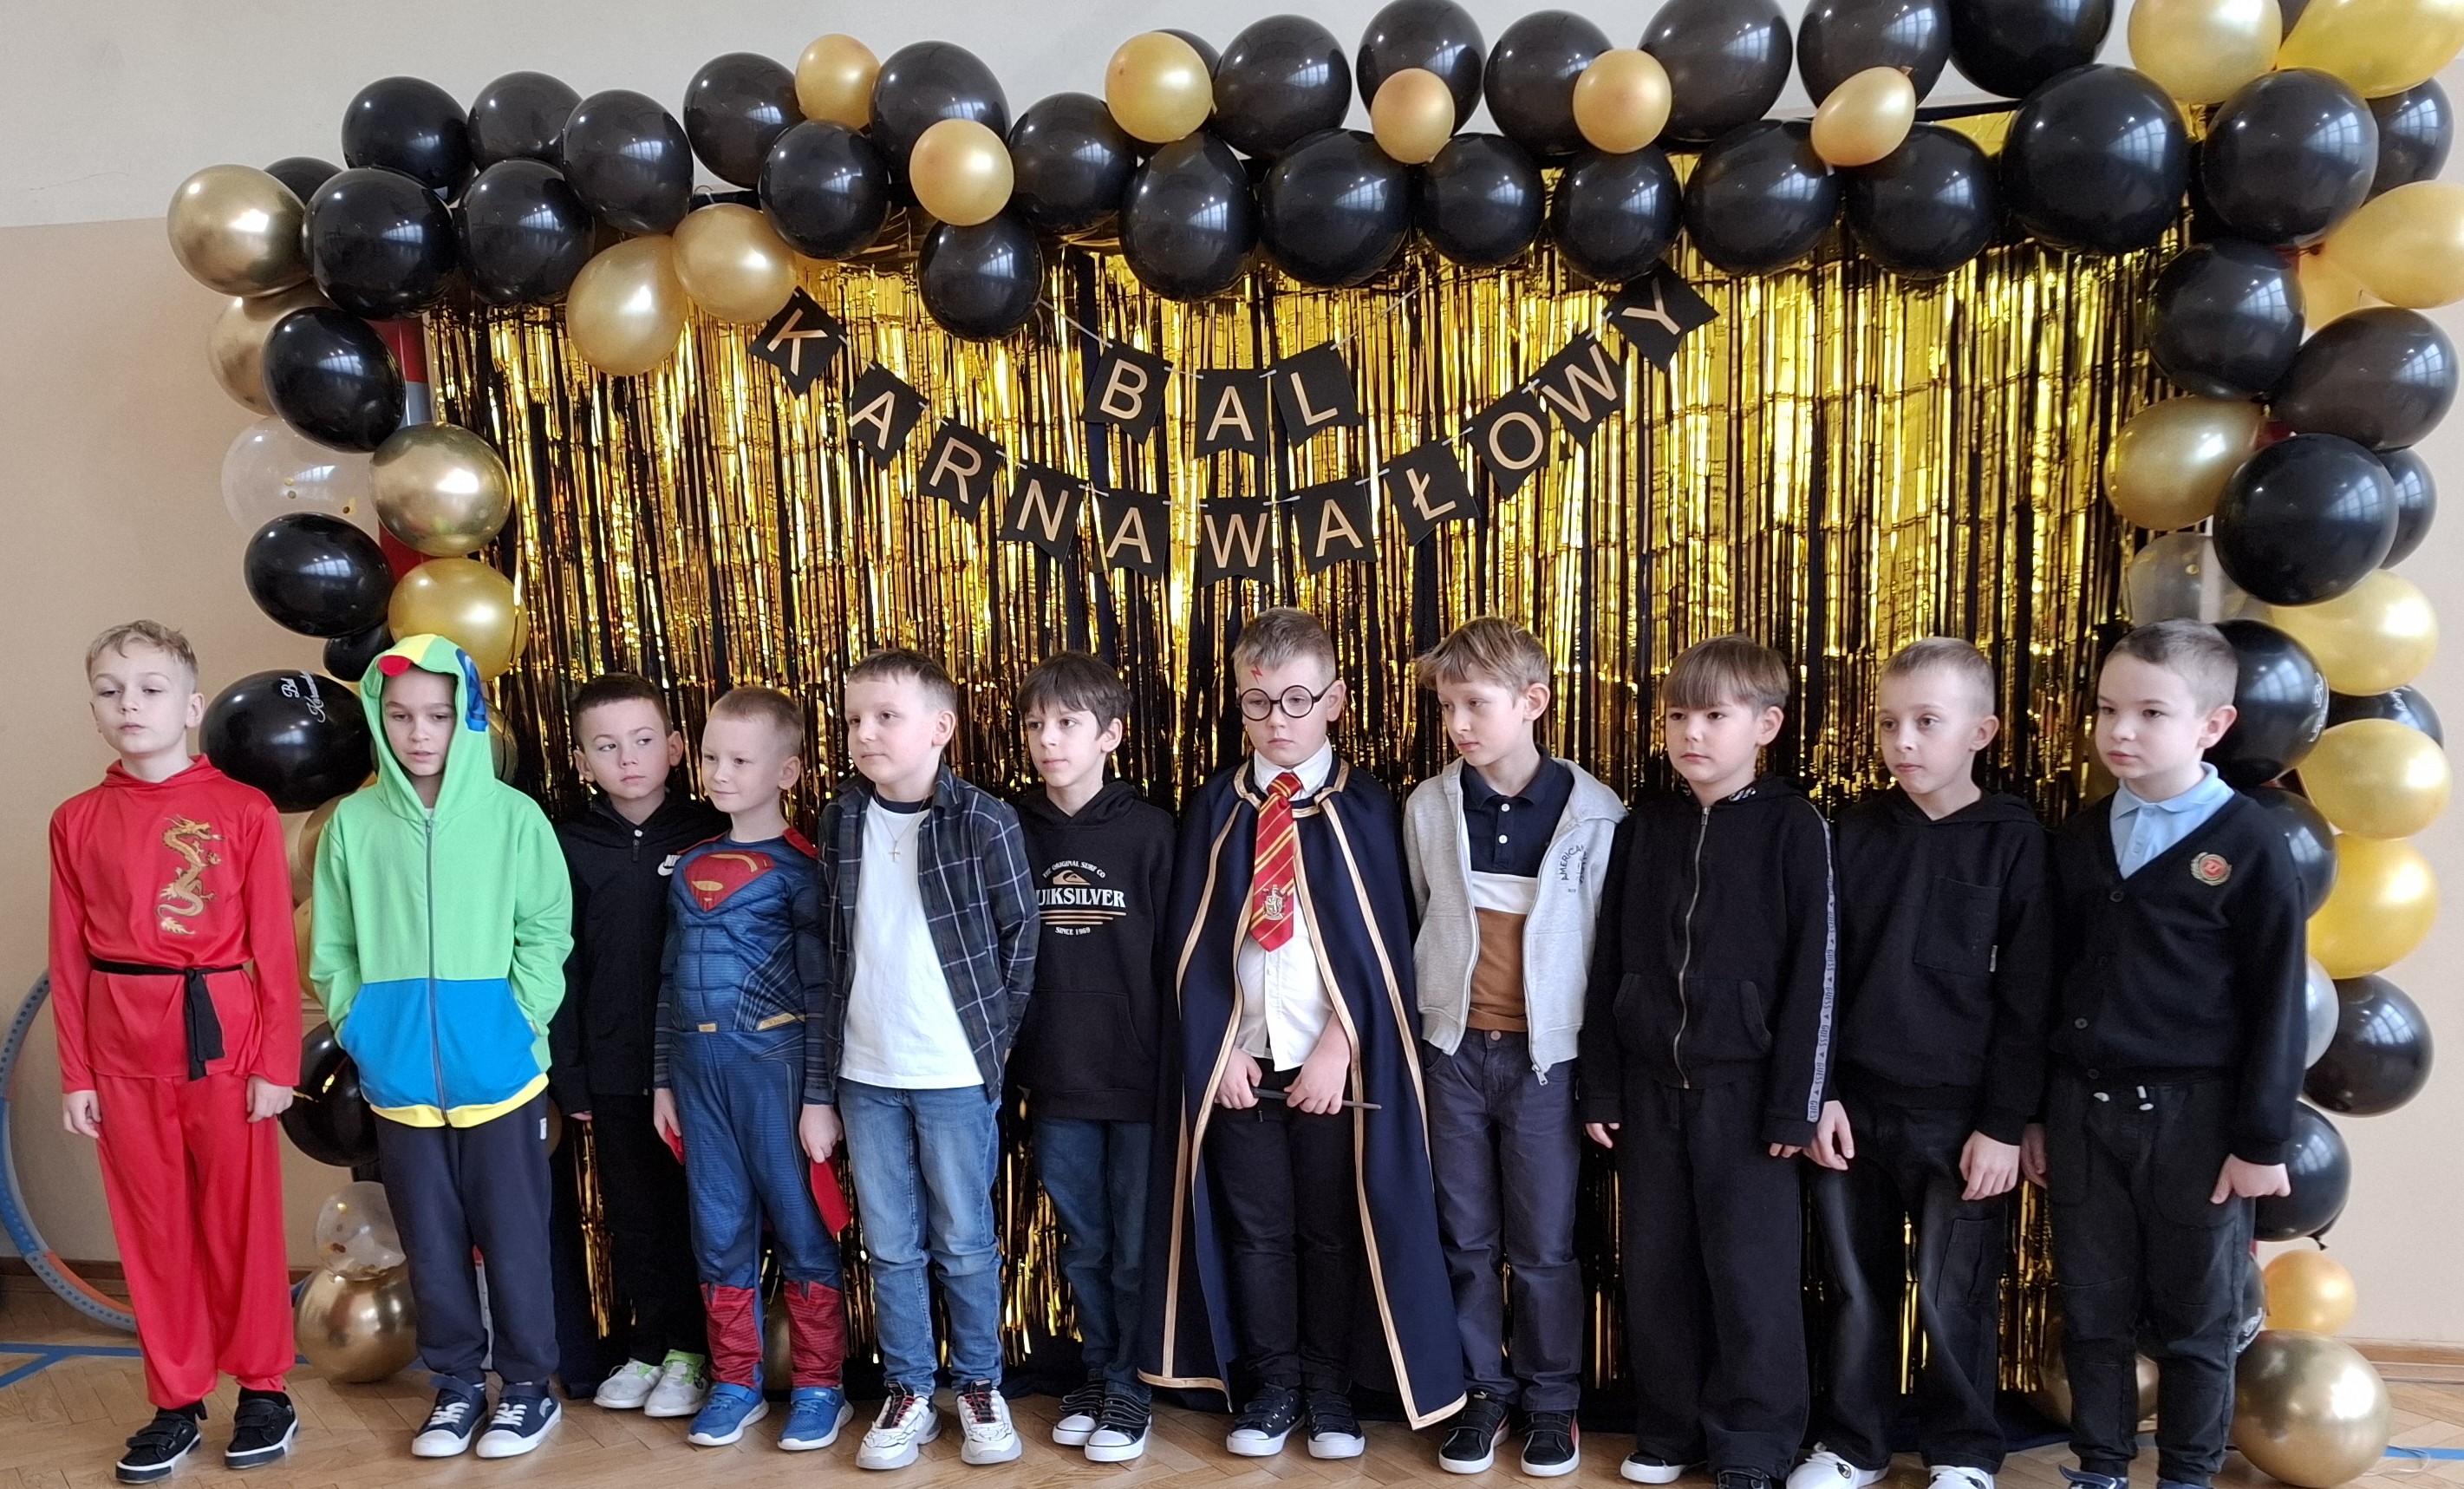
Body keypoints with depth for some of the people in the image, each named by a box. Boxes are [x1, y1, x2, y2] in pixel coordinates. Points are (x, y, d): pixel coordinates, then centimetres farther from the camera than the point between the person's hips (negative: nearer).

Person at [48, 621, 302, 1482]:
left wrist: (277, 1062, -7)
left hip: (222, 1038, -3)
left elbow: (274, 947, -5)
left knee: (242, 1219, 6)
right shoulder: (77, 821, 4)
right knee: (152, 1226, 11)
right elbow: (69, 959, 6)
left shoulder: (243, 811, -5)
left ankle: (263, 1390, 22)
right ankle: (175, 1403, 24)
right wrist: (75, 1075, 4)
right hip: (123, 1051, 3)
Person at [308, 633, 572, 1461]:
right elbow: (333, 948, 7)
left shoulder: (512, 816, -5)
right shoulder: (355, 821, 1)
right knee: (430, 1241, 13)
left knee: (513, 1236, 7)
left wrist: (520, 1017, -12)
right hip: (398, 1076, 2)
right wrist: (356, 1023, -4)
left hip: (499, 1071, -2)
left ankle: (528, 1384, 23)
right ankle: (457, 1382, 30)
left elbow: (547, 932, -3)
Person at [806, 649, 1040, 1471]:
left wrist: (993, 1040, -2)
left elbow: (1022, 940, -3)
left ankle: (980, 1386, 29)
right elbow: (826, 954, 4)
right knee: (891, 1248, 13)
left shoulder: (986, 823, -11)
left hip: (956, 1075, -3)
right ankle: (909, 1391, 30)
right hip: (865, 1075, 3)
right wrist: (818, 1086, 4)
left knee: (965, 1245, 10)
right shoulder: (839, 822, 2)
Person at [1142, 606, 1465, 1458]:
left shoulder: (1365, 807, -3)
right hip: (1237, 1058, 2)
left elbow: (1384, 945, -5)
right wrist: (1216, 1047, -5)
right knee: (1254, 1229, 11)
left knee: (1334, 1231, 10)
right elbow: (1190, 940, 3)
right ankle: (1270, 1388, 28)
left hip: (1336, 1061, -2)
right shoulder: (1217, 806, 3)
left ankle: (1329, 1392, 28)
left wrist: (1340, 1049, -11)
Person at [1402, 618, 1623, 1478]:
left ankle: (1551, 1402, 26)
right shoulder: (1428, 808, -2)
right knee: (1465, 1238, 12)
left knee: (1543, 1245, 8)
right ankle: (1482, 1392, 28)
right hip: (1453, 1049, 2)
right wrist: (1428, 1025, 11)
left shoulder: (1597, 815, -8)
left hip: (1545, 1055, -2)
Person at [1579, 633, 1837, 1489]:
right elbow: (1608, 967, 7)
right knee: (1655, 1268, 12)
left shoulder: (1794, 828, -6)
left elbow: (1812, 972, -8)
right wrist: (1600, 1089, 5)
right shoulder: (1643, 829, 6)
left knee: (1749, 1272, 5)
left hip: (1745, 1085, -4)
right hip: (1650, 1084, 4)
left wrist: (1795, 1102, -10)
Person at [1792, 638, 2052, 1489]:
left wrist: (2004, 1122, -7)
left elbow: (2025, 997, -6)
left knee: (1954, 1299, 8)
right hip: (1855, 1104, 3)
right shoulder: (1854, 832, 1)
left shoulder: (2014, 839, -6)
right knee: (1856, 1288, 14)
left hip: (1960, 1115, -3)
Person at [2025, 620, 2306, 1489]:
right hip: (2083, 1108, 4)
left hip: (2194, 1114, -4)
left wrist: (2262, 1139, -8)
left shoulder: (2248, 845, -8)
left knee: (2194, 1320, 11)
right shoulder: (2078, 840, 6)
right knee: (2093, 1311, 13)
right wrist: (2034, 1113, 9)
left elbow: (2275, 1001, -7)